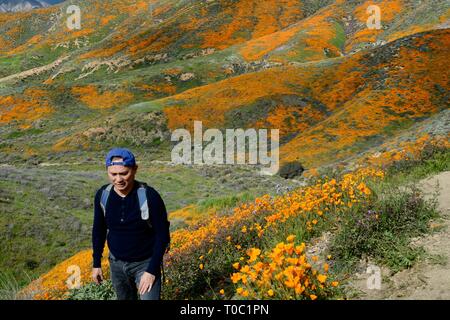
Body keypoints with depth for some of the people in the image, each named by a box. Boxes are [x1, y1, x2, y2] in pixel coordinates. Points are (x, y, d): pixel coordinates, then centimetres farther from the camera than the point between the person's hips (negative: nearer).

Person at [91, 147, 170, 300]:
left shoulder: (150, 196, -24)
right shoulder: (102, 195, -11)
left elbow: (162, 235, -16)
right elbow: (99, 230, 4)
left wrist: (152, 270, -17)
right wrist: (96, 263, 8)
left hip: (145, 263, -4)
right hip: (116, 263, 4)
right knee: (125, 298, 20)